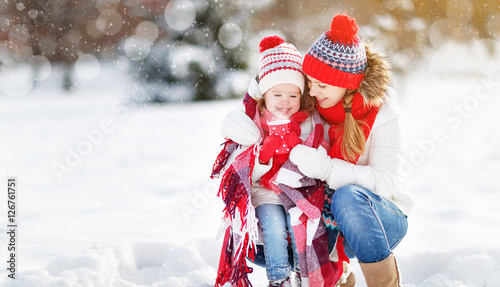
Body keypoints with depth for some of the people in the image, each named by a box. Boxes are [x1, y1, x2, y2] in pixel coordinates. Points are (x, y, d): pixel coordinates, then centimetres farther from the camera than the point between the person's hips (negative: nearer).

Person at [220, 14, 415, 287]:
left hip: (383, 220, -5)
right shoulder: (307, 106, -4)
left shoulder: (382, 113, -15)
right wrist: (242, 128, -19)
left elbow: (386, 182, -25)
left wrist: (326, 168, -37)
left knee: (349, 196, -37)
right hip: (327, 220, 5)